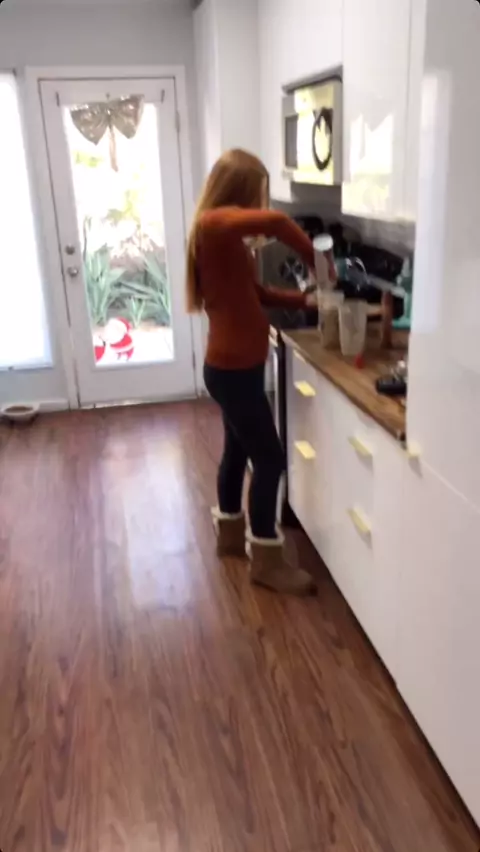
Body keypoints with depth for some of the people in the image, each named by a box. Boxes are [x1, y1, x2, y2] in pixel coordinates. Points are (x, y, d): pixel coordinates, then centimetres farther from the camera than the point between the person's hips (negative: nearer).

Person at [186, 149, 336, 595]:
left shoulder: (225, 234, 13)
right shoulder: (215, 224, -18)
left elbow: (256, 293, 17)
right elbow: (275, 221, -36)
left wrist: (306, 300, 6)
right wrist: (316, 260, -22)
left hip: (234, 365, 10)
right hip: (233, 369, -10)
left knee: (238, 451, 21)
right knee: (269, 460, -2)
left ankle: (230, 534, 39)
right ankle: (266, 561, 12)